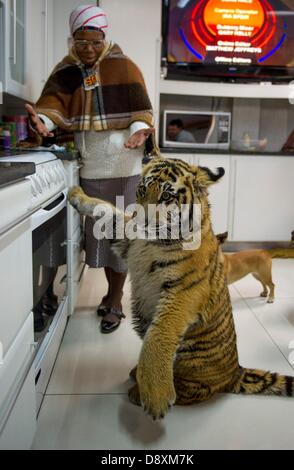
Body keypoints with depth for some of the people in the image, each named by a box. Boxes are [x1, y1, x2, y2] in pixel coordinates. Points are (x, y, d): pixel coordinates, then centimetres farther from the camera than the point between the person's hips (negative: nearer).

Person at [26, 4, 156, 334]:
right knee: (99, 230, 14)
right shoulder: (66, 71, 7)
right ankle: (112, 289, 32)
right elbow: (53, 102, -8)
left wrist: (139, 131, -29)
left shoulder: (123, 66, -2)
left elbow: (139, 108, -8)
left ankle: (115, 301, 15)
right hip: (91, 167, 4)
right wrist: (42, 120, -30)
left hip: (123, 165, -4)